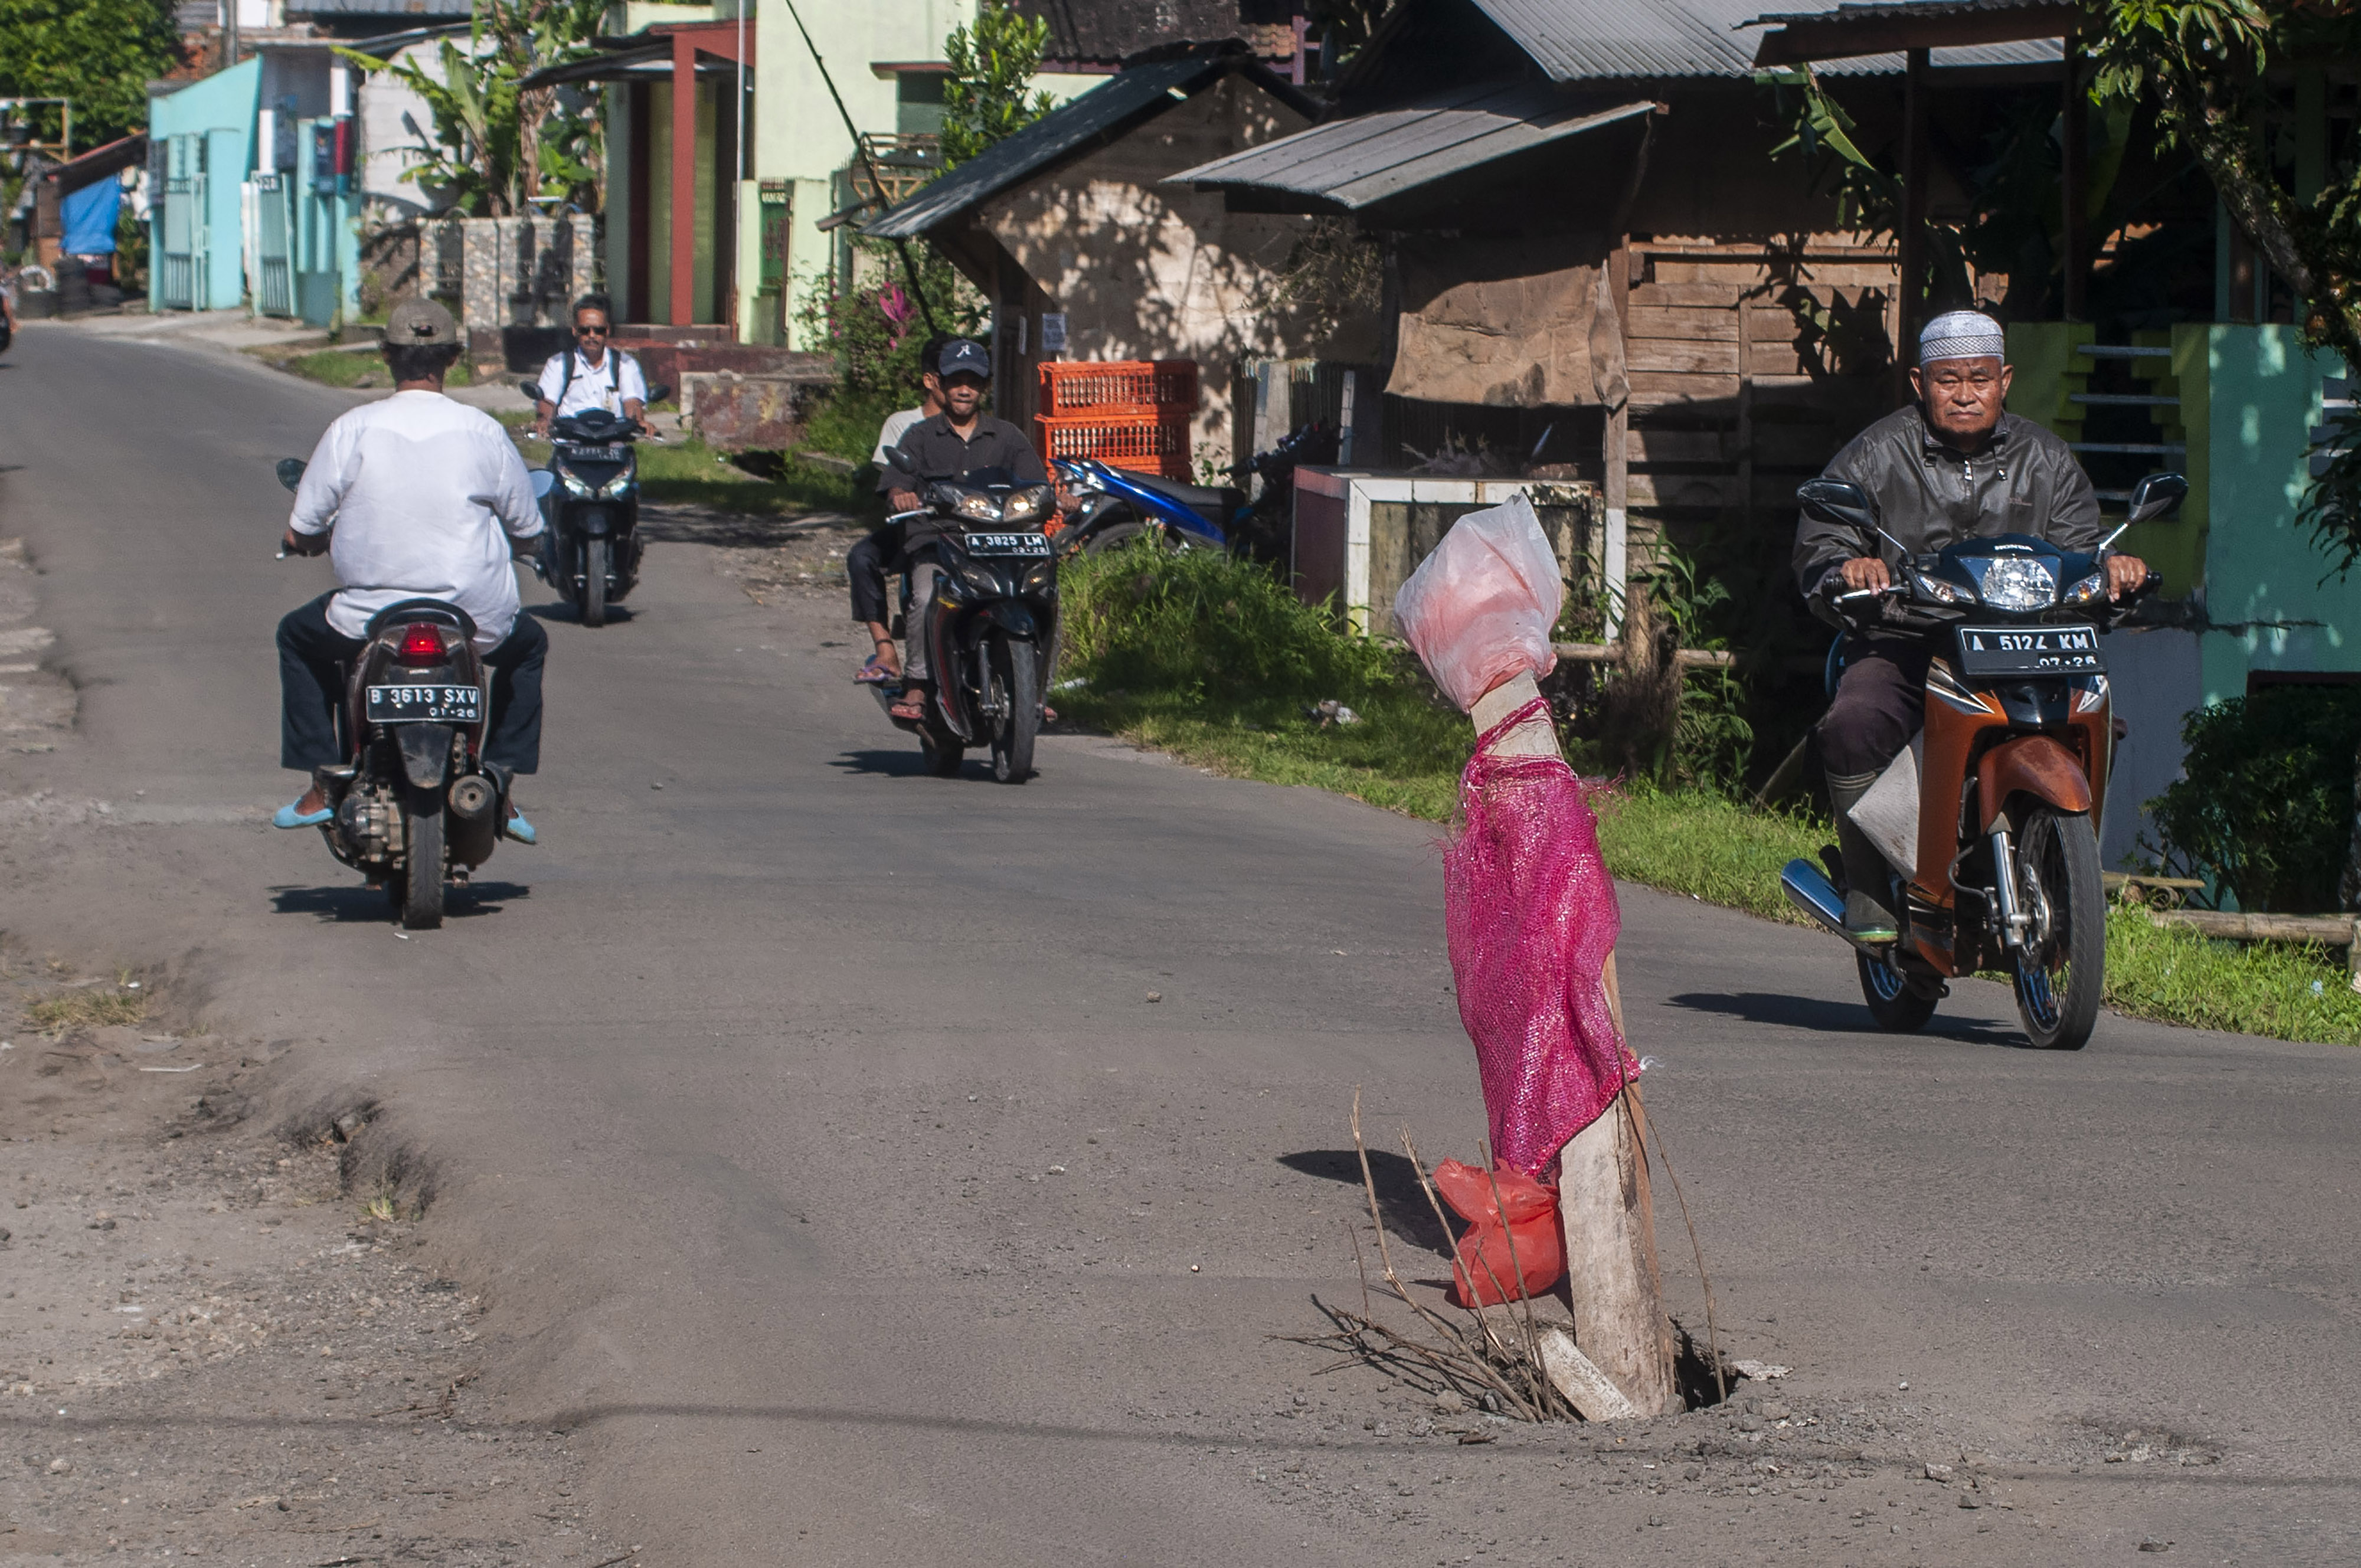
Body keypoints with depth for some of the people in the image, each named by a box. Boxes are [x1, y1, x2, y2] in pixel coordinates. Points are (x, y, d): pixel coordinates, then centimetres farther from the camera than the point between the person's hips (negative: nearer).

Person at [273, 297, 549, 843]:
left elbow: (300, 534, -2)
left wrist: (318, 540, 23)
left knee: (297, 636, 31)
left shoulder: (352, 429, -7)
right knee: (529, 643, 34)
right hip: (476, 622, 1)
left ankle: (322, 787, 23)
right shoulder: (484, 431, -4)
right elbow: (526, 528, 7)